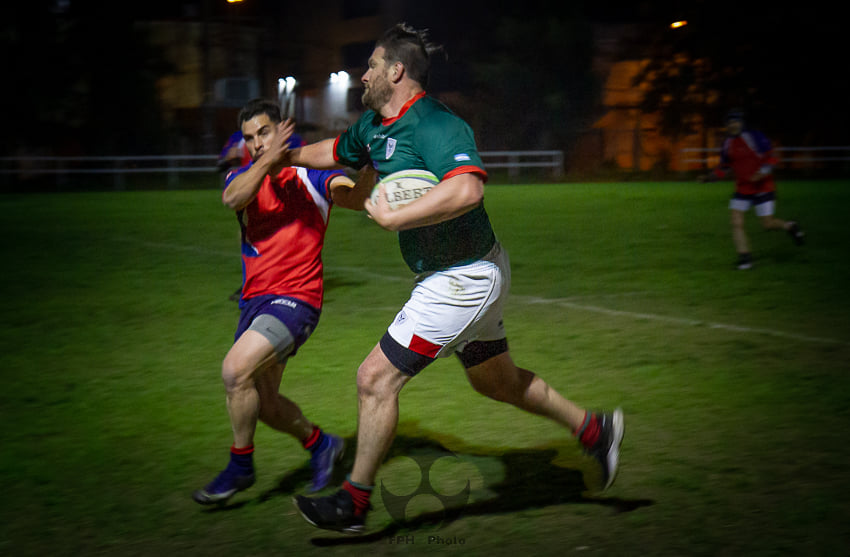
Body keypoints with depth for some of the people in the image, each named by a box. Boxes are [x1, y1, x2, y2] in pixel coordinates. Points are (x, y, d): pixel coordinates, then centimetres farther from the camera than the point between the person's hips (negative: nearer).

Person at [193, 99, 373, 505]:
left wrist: (361, 179, -41)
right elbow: (232, 198, -15)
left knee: (235, 370, -22)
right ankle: (321, 445, 35)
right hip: (254, 299, 6)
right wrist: (268, 161, -31)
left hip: (296, 299, -6)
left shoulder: (310, 175, -2)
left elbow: (358, 197, -18)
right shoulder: (244, 176, 9)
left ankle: (240, 466, -4)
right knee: (262, 405, 10)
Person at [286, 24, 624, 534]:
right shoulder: (374, 125, 7)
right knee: (495, 379, 23)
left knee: (376, 378, -6)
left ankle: (354, 503, 6)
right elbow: (336, 152, 29)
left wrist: (392, 218, -34)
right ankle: (594, 429, 36)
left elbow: (467, 189, -41)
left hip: (463, 280, -10)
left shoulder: (436, 125, -24)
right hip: (469, 275, 10)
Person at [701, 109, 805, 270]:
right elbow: (725, 167, 16)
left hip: (763, 188, -5)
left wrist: (762, 173, -29)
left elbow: (771, 159, -12)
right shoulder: (727, 144, 5)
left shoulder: (755, 137, -14)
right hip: (742, 189, 5)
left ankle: (789, 226, 28)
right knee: (736, 222, -9)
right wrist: (710, 177, 0)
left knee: (767, 224, -5)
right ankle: (745, 258, -2)